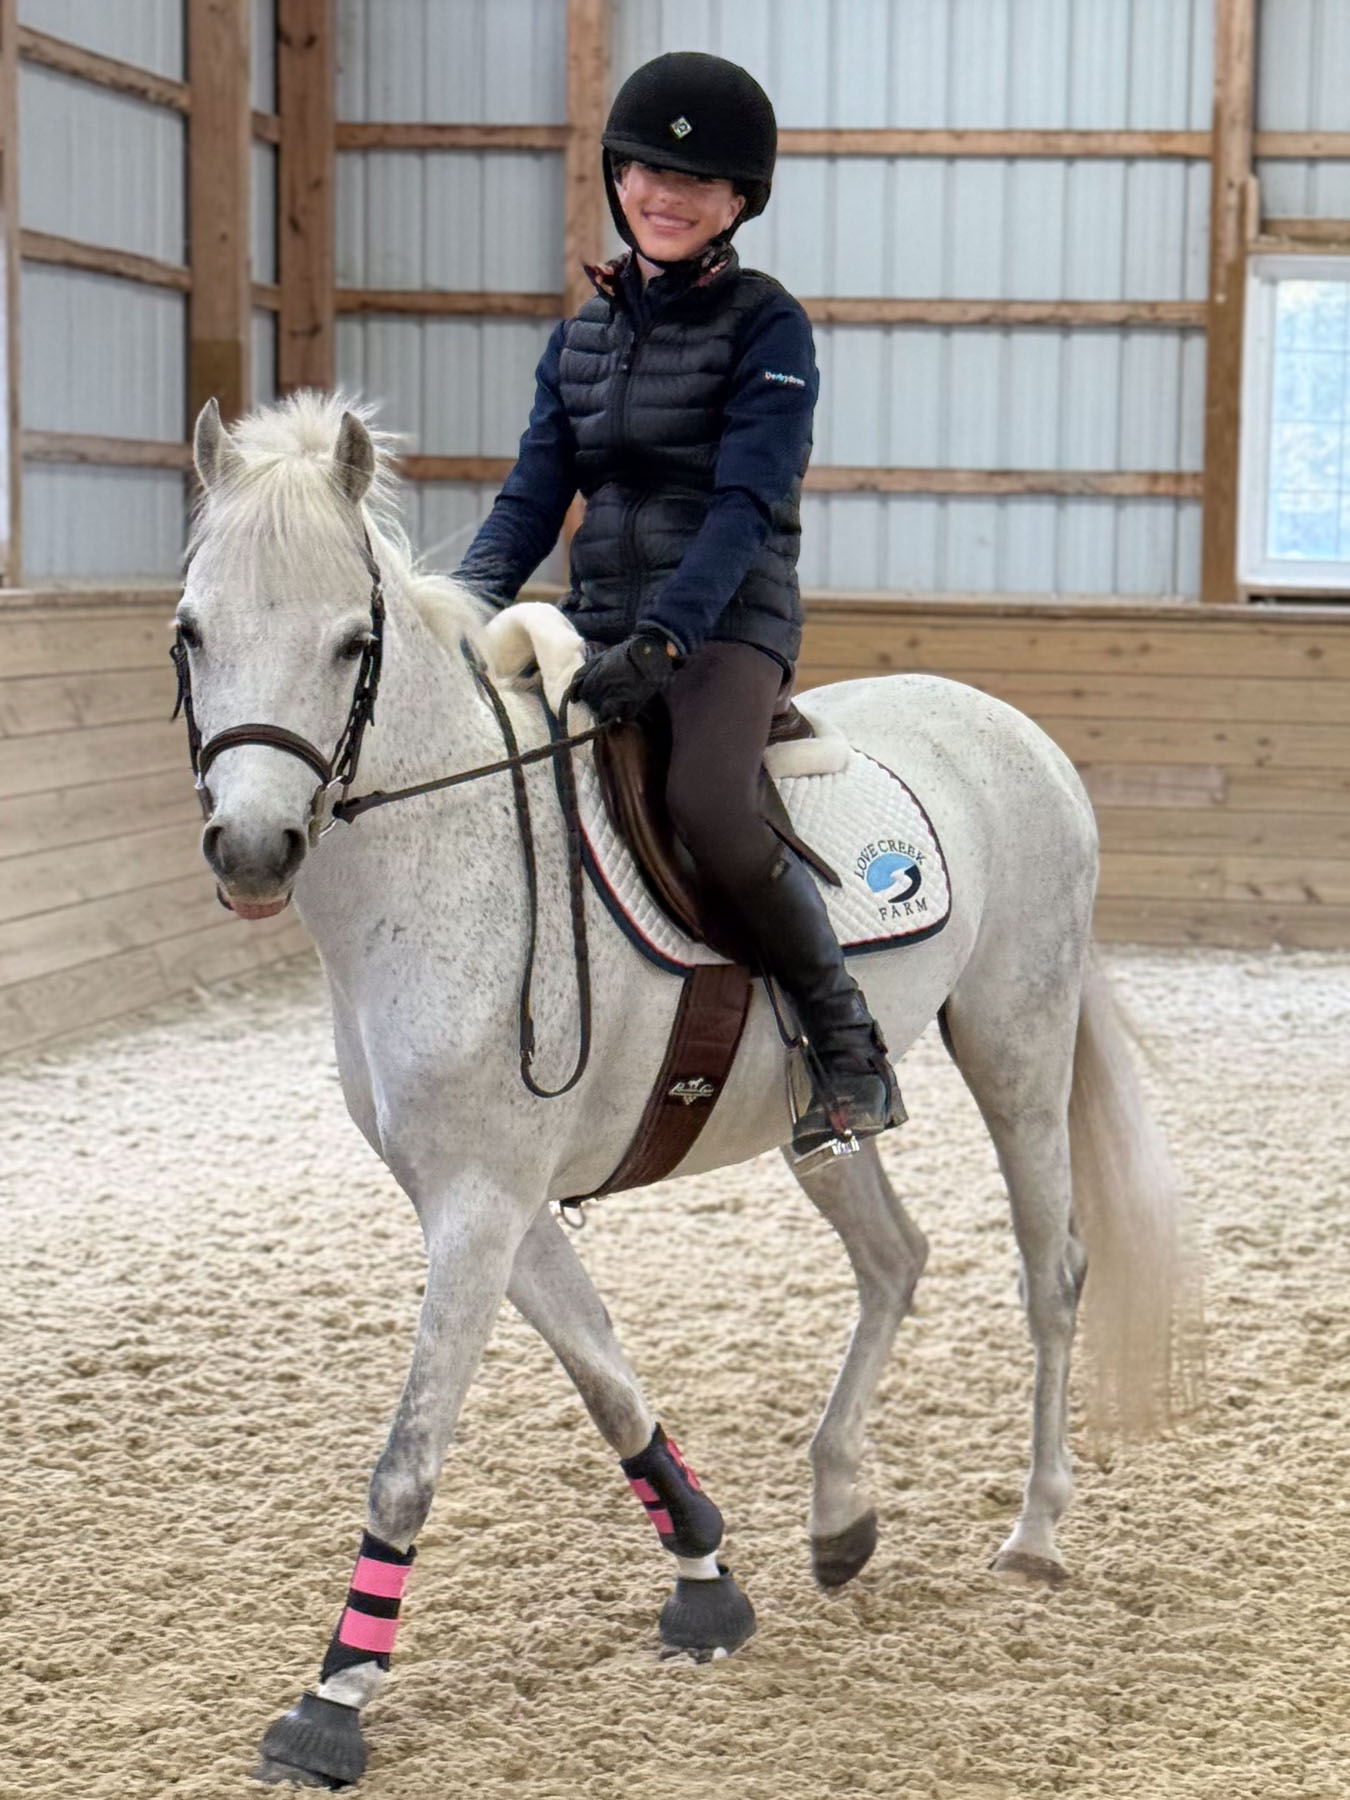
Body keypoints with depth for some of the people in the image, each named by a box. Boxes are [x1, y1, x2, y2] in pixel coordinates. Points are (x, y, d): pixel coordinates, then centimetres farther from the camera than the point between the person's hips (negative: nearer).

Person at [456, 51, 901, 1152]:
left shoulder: (767, 327, -4)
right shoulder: (583, 337, 15)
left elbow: (745, 504, -15)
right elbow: (534, 497, 11)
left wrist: (662, 636, -29)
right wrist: (464, 608, -9)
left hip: (729, 620, -7)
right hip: (601, 626, 7)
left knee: (706, 805, -34)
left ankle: (851, 1048, -14)